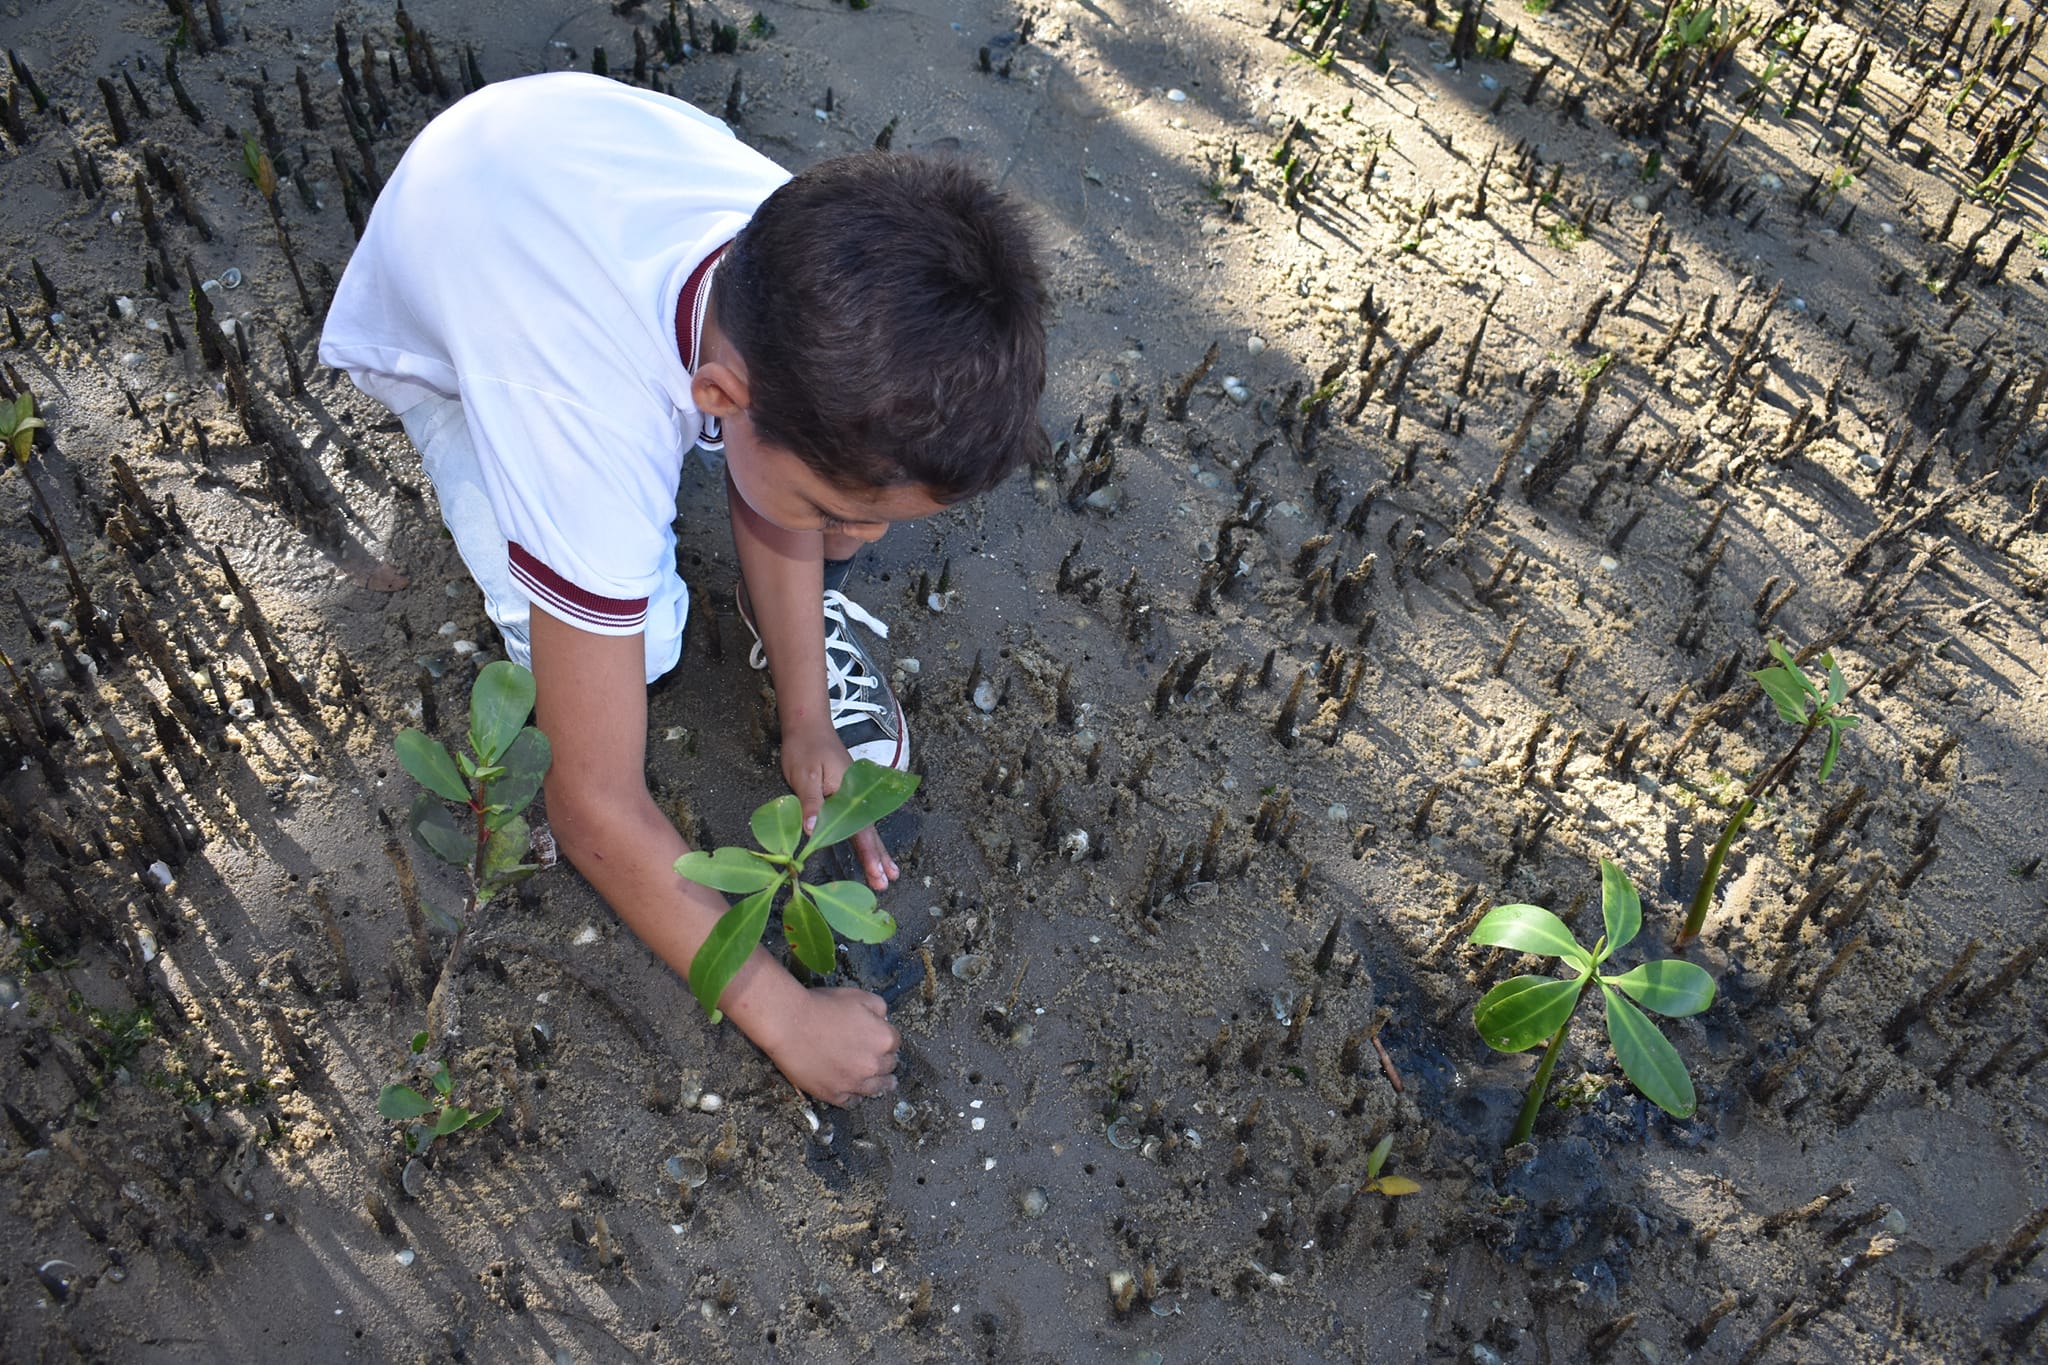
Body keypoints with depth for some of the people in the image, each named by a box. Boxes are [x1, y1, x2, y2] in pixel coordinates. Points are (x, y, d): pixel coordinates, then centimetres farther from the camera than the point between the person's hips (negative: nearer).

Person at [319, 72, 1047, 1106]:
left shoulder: (820, 266, -33)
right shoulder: (592, 439, -47)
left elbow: (766, 469, -10)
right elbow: (594, 808, -35)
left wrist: (806, 724, -10)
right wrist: (785, 1016, -26)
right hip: (437, 342, -4)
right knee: (638, 644, -28)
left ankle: (795, 610, 8)